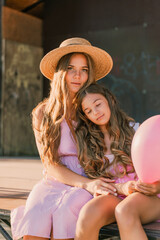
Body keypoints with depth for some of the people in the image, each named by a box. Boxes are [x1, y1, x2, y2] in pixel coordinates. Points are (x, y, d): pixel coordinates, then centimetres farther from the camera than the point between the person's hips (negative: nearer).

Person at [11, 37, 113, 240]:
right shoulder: (42, 114, 6)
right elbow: (51, 166, 0)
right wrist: (87, 183, -17)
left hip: (88, 189, -1)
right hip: (53, 184, 1)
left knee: (66, 211, -32)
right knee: (34, 223, -29)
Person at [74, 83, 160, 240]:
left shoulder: (135, 130, 6)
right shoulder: (88, 144, 10)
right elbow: (97, 181, 5)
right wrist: (122, 188, -16)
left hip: (146, 197, -2)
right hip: (113, 197, 2)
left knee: (124, 211, -38)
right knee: (88, 213, -32)